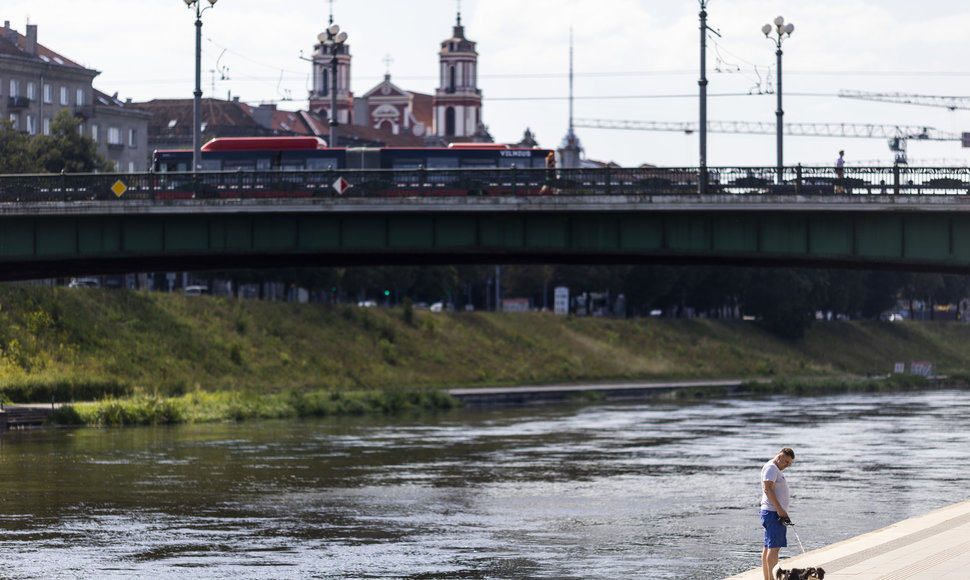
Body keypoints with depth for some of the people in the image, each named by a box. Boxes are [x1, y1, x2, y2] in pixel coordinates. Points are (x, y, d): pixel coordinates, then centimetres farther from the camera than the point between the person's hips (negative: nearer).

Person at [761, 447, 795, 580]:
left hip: (778, 512, 11)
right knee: (774, 547, -14)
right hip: (773, 512, -11)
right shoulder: (771, 468, -10)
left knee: (768, 547, 10)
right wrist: (779, 509, -24)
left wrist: (782, 511, 20)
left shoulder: (776, 470, 22)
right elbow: (768, 489, -20)